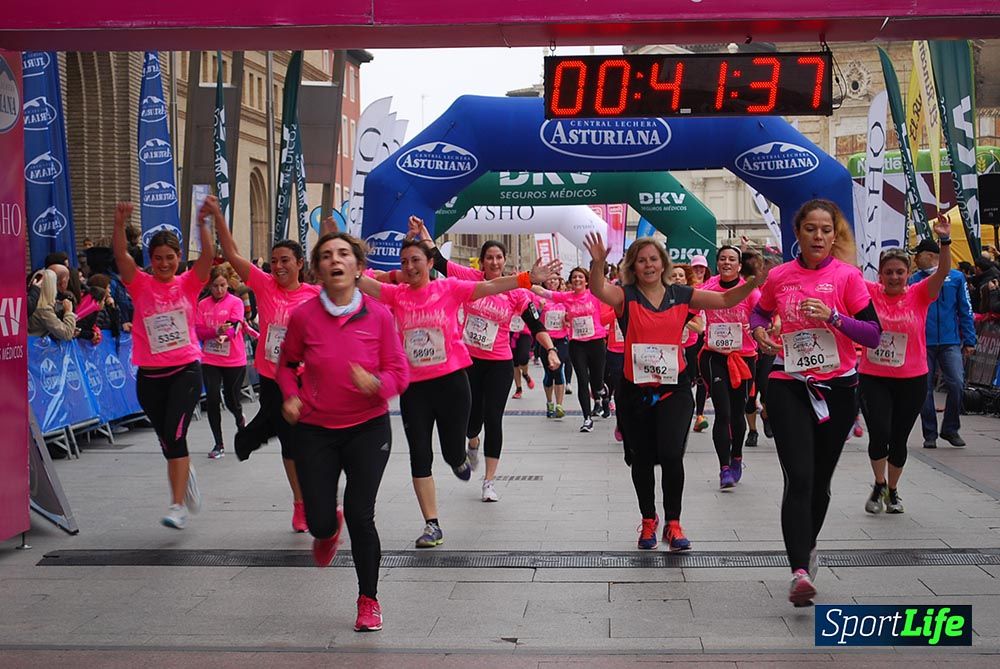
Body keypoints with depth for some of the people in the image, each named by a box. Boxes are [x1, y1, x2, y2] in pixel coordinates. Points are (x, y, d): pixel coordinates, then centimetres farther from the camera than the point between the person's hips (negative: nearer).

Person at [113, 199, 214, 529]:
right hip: (149, 375, 2)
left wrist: (203, 222, -31)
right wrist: (120, 224, -32)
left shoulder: (188, 284, 1)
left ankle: (178, 505, -13)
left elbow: (208, 255, -15)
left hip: (186, 370, -2)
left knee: (174, 434, -16)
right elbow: (120, 255, -15)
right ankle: (186, 475, 40)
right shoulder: (141, 285, 1)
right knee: (167, 440, 11)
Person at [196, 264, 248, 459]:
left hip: (234, 361, -2)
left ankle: (240, 421, 42)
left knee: (231, 400, 5)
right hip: (210, 360, 2)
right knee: (212, 399, -6)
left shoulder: (236, 302, -4)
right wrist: (216, 331, -20)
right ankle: (219, 444, 7)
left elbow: (235, 325, -17)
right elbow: (199, 331, -1)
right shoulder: (203, 305, 5)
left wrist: (225, 334, -39)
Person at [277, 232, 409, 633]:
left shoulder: (378, 315, -8)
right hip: (315, 429, 1)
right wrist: (291, 395, -6)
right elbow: (287, 364, 11)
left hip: (368, 427, -1)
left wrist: (376, 384, -25)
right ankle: (328, 530, 42)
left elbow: (399, 373, -5)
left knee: (360, 516, -6)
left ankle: (369, 600, 16)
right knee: (319, 521, 0)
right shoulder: (303, 316, -6)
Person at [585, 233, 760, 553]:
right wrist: (597, 263, -45)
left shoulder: (681, 295, 3)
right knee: (642, 459, 12)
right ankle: (648, 520, 32)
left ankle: (673, 523, 4)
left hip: (674, 388, 0)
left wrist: (754, 282, -14)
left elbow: (725, 300, 1)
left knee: (671, 454, -13)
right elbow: (598, 290, -25)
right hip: (635, 391, 0)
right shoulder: (626, 296, -5)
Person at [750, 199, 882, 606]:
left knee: (820, 480, 13)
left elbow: (873, 334, -7)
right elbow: (759, 312, 21)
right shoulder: (779, 277, 2)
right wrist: (759, 331, -2)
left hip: (837, 388, 0)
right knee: (799, 479, -14)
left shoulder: (847, 276, -4)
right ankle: (801, 571, -20)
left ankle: (807, 546, 38)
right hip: (789, 386, 0)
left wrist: (833, 317, -22)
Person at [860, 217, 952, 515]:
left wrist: (944, 240, -31)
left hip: (912, 379, 1)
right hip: (873, 377, -1)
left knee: (898, 439, 10)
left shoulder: (919, 295, -3)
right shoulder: (869, 293, -2)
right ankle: (879, 485, 16)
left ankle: (893, 490, 33)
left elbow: (943, 271, -16)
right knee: (879, 433, -12)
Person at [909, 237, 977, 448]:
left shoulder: (956, 278, 4)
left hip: (950, 342, -1)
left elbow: (965, 310, 5)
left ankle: (950, 429, 8)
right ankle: (930, 434, 14)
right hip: (922, 343, 1)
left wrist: (969, 340, 1)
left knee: (957, 384, -11)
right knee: (925, 389, 3)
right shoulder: (914, 280, 5)